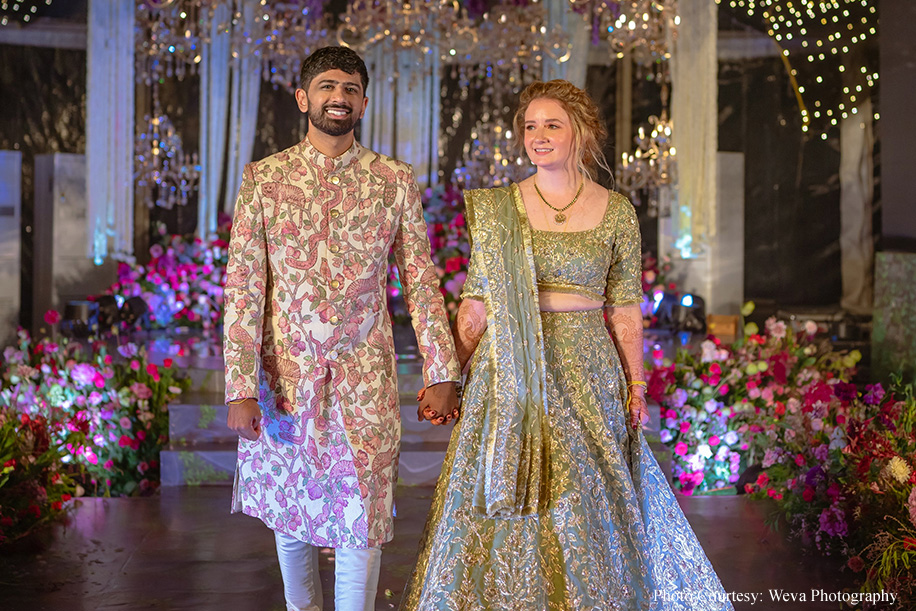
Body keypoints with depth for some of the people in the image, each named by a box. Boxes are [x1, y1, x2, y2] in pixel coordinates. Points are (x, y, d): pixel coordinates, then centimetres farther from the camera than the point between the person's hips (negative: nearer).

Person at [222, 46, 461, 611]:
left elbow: (421, 280, 3)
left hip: (364, 377, -1)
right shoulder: (264, 179, 0)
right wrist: (241, 386, -10)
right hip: (286, 374, 1)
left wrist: (441, 373, -1)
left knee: (360, 522, 1)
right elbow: (243, 284, -4)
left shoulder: (395, 181, 2)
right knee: (290, 512, 14)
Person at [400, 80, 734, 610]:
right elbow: (476, 303, 4)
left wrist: (636, 387, 1)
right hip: (509, 372, 1)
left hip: (586, 371, 0)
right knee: (502, 503, 3)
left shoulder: (615, 212, 3)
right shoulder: (497, 208, 4)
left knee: (583, 503, 4)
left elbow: (625, 310, 4)